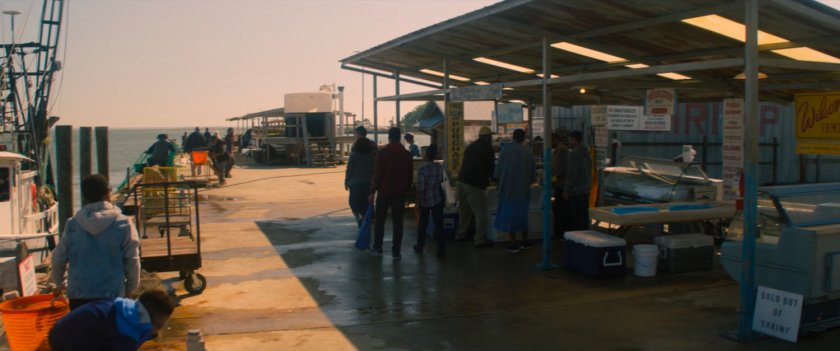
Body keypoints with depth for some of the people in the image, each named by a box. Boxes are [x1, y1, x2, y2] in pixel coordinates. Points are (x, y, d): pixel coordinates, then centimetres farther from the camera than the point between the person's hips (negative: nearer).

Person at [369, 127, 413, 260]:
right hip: (400, 193, 2)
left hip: (384, 191, -2)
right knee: (398, 222, 5)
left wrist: (372, 191, -5)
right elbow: (409, 175, 8)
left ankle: (378, 248, 17)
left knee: (380, 220, 12)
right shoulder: (407, 154, 4)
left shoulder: (382, 153, -8)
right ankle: (396, 252, 4)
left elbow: (377, 174, -11)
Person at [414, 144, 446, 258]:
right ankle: (441, 250, 0)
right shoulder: (440, 167, -3)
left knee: (422, 224, 14)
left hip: (425, 200, -2)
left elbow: (420, 188, -17)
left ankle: (419, 247, 26)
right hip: (437, 199, 2)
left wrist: (417, 202, -10)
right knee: (439, 224, 3)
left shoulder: (422, 169, -16)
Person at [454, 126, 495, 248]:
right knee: (481, 212, -2)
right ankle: (480, 240, -1)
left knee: (464, 210, 19)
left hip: (461, 181, 8)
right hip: (474, 184, -8)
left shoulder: (471, 146, 16)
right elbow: (491, 166, -3)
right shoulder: (488, 148, -5)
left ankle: (460, 235, 27)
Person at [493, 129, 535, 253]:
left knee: (509, 215, 4)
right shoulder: (528, 152, 0)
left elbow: (499, 169, -4)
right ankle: (524, 241, 22)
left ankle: (514, 244, 3)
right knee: (522, 215, 17)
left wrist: (499, 180, 14)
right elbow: (533, 173, 5)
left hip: (508, 188, -3)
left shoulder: (505, 149, -7)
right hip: (524, 190, 3)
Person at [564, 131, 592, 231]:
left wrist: (567, 190, -15)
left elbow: (572, 174, -19)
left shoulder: (574, 153, -15)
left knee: (576, 218, -7)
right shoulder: (586, 153, 13)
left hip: (576, 191, -9)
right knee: (584, 216, 14)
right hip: (586, 190, 9)